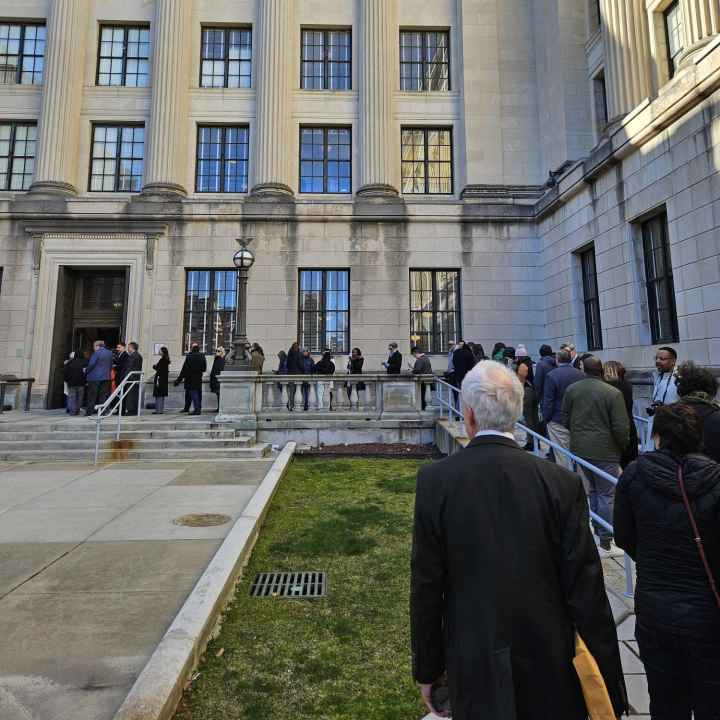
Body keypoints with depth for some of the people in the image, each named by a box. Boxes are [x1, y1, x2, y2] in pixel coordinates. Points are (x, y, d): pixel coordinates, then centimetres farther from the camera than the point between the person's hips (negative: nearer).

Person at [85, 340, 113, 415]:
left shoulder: (96, 353, -12)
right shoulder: (110, 353, 9)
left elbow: (91, 364, -13)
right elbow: (111, 365, 14)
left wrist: (86, 371, 2)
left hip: (95, 377, -6)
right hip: (106, 377, 6)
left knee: (92, 395, 1)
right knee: (103, 395, 8)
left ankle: (89, 411, 3)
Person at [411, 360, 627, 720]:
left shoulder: (434, 480, -16)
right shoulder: (562, 483, -14)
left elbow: (426, 587, -10)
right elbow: (587, 592, -9)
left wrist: (427, 670, 3)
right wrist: (610, 684, 4)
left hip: (474, 667, 0)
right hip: (549, 665, 1)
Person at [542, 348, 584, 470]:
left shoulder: (551, 375, -14)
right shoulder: (581, 374, 1)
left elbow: (548, 401, -12)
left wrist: (546, 418, -2)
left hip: (559, 421, -5)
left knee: (562, 455, 2)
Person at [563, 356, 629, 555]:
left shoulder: (571, 389, 0)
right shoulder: (613, 393, -15)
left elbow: (566, 418, 9)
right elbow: (621, 427, -14)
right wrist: (623, 446, 5)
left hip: (579, 448, 5)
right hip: (604, 451, -5)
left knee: (590, 491, 18)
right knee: (606, 495, 4)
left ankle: (597, 529, 30)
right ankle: (605, 541, 12)